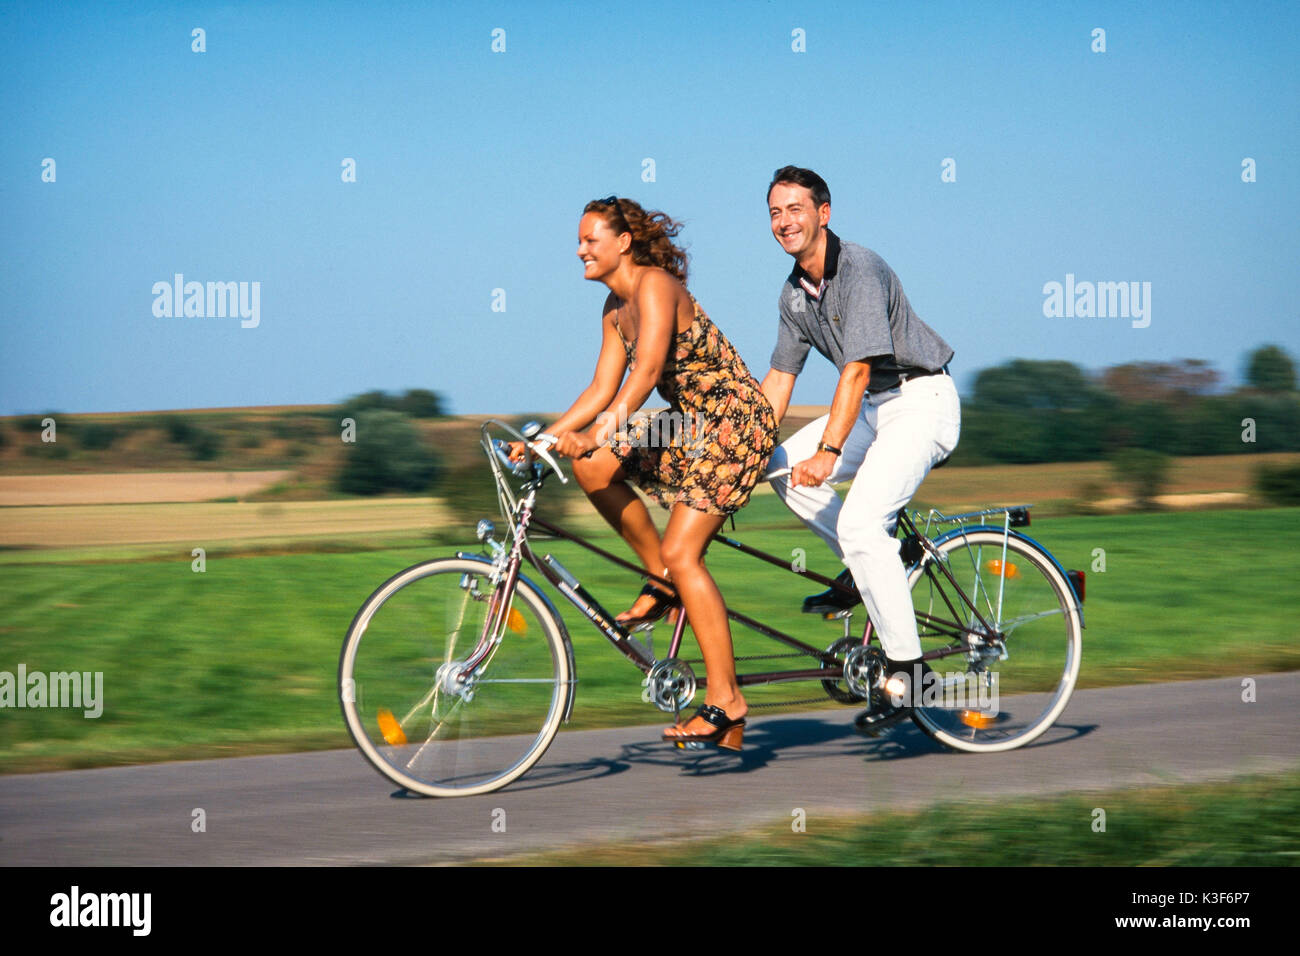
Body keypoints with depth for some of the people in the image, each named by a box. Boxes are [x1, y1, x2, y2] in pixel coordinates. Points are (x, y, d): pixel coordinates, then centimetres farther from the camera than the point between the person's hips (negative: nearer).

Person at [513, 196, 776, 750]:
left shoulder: (655, 286, -19)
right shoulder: (616, 308, 10)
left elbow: (647, 370, -33)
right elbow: (603, 388, 9)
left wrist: (597, 433, -44)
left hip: (736, 422, -9)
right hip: (693, 423, 9)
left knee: (682, 552, -16)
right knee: (591, 468, -4)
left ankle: (726, 706, -14)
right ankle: (661, 581, 8)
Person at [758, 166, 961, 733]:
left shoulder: (859, 270, -20)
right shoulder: (794, 293, 7)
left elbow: (858, 370, -27)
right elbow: (779, 378, 13)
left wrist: (829, 452, -33)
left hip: (921, 400, -9)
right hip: (874, 406, 9)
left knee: (859, 522, -22)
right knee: (784, 470, -6)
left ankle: (906, 670, -16)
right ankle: (870, 565, 8)